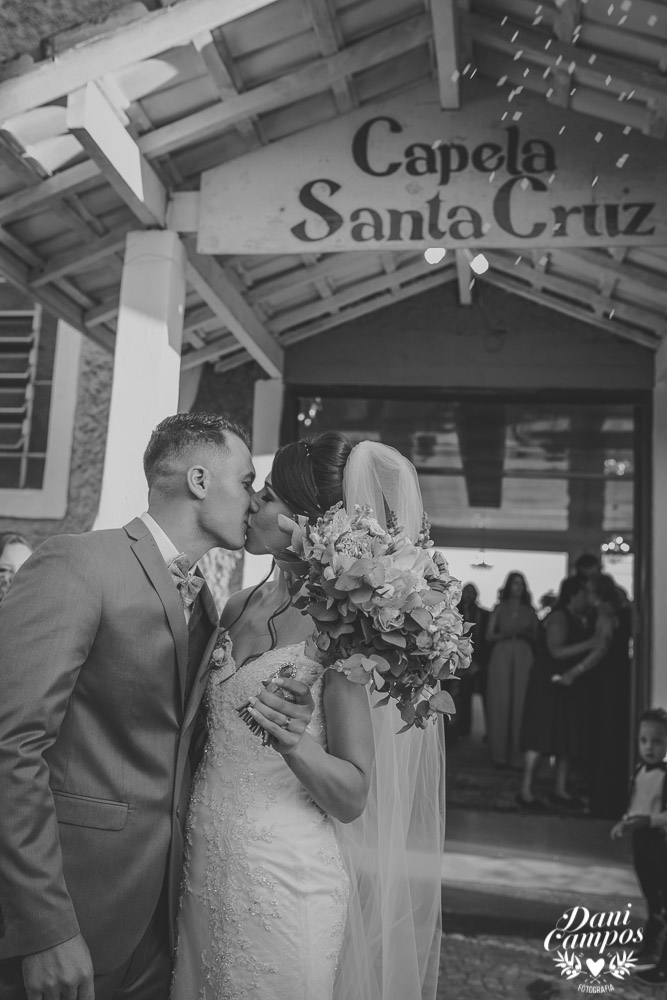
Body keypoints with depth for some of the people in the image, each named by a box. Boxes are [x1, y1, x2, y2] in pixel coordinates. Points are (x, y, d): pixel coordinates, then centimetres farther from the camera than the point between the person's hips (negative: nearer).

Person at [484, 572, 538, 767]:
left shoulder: (529, 610, 13)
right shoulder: (500, 608, 10)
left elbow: (536, 636, 13)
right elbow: (489, 636, 4)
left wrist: (526, 634, -7)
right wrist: (506, 634, -11)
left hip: (523, 658, 1)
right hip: (502, 657, -1)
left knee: (520, 703, -5)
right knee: (501, 703, -4)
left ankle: (516, 754, 0)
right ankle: (500, 753, 2)